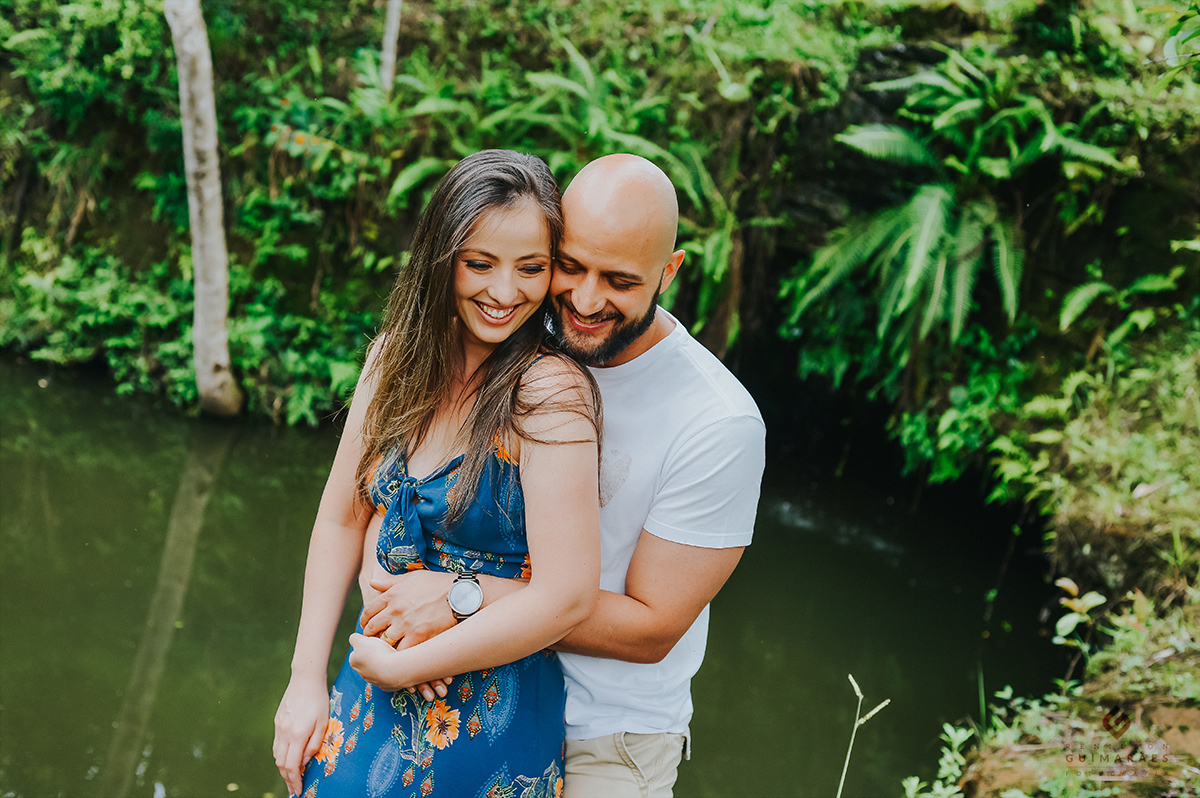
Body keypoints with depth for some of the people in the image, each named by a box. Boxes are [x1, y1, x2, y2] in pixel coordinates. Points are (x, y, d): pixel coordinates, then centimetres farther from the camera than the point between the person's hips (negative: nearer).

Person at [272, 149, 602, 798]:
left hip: (485, 727, -5)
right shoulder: (398, 356, -1)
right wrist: (307, 678, -1)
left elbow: (565, 597, -26)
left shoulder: (550, 391, -21)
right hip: (370, 690, 6)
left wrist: (397, 668, -16)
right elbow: (342, 519, 5)